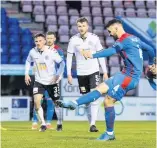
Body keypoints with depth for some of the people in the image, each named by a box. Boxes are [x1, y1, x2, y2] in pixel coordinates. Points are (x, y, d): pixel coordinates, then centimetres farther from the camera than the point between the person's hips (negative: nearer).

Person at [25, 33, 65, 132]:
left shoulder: (52, 51, -17)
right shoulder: (33, 52, -7)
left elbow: (62, 63, -8)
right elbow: (28, 61, 14)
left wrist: (58, 75, -16)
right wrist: (27, 73, 6)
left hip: (51, 82, -2)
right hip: (39, 81, 2)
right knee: (37, 102, -18)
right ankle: (43, 124, -8)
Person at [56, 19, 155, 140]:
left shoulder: (124, 40, -13)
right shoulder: (134, 38, 16)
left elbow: (111, 51, -31)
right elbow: (150, 49, 25)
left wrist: (93, 55, -41)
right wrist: (151, 64, 41)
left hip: (129, 76, -10)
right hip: (127, 75, 10)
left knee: (108, 101, -13)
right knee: (101, 88, 6)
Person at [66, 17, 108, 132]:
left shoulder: (94, 38, -3)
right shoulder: (73, 40, -3)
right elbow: (69, 57, 3)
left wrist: (105, 72, 1)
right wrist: (69, 74, -2)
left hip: (94, 71, -1)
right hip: (81, 73, 1)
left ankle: (93, 124, -18)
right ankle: (91, 122, 20)